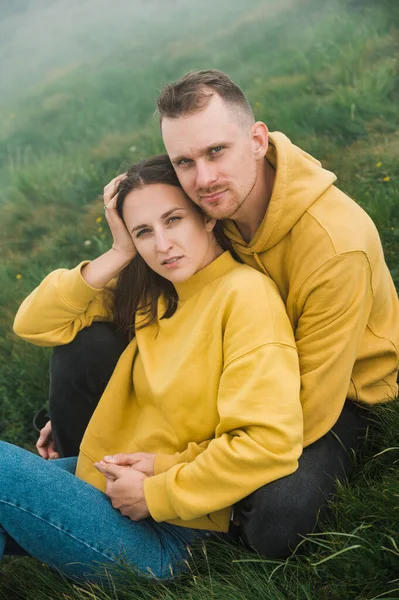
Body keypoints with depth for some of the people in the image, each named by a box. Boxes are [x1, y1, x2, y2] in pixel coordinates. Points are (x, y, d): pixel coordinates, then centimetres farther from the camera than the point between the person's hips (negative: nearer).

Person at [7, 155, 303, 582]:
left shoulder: (245, 293, -18)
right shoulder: (150, 293, 6)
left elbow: (270, 443, -26)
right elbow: (34, 324, 2)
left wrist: (156, 493, -16)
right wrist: (119, 254, -7)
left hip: (164, 539, -8)